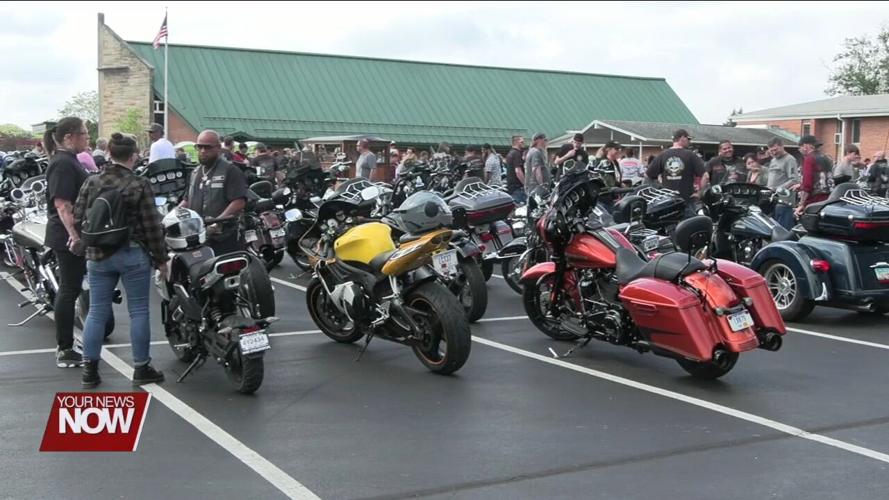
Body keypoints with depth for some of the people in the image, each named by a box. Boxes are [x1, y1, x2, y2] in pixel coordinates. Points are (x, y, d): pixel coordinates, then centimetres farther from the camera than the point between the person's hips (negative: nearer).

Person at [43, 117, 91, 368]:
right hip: (68, 237, -10)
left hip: (74, 235, 10)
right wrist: (74, 234, -31)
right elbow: (62, 204, -24)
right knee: (69, 290, -5)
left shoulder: (70, 161, 15)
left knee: (70, 289, 15)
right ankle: (64, 350, 1)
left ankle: (65, 347, 24)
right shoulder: (62, 163, -17)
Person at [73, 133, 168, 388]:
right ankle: (141, 368, 11)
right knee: (138, 311, 5)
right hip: (133, 255, -4)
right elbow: (152, 226, -10)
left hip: (98, 256, 4)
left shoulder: (91, 183, 2)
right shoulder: (140, 185, -10)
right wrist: (161, 258, 0)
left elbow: (78, 220, 3)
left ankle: (89, 370, 11)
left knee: (97, 312, 10)